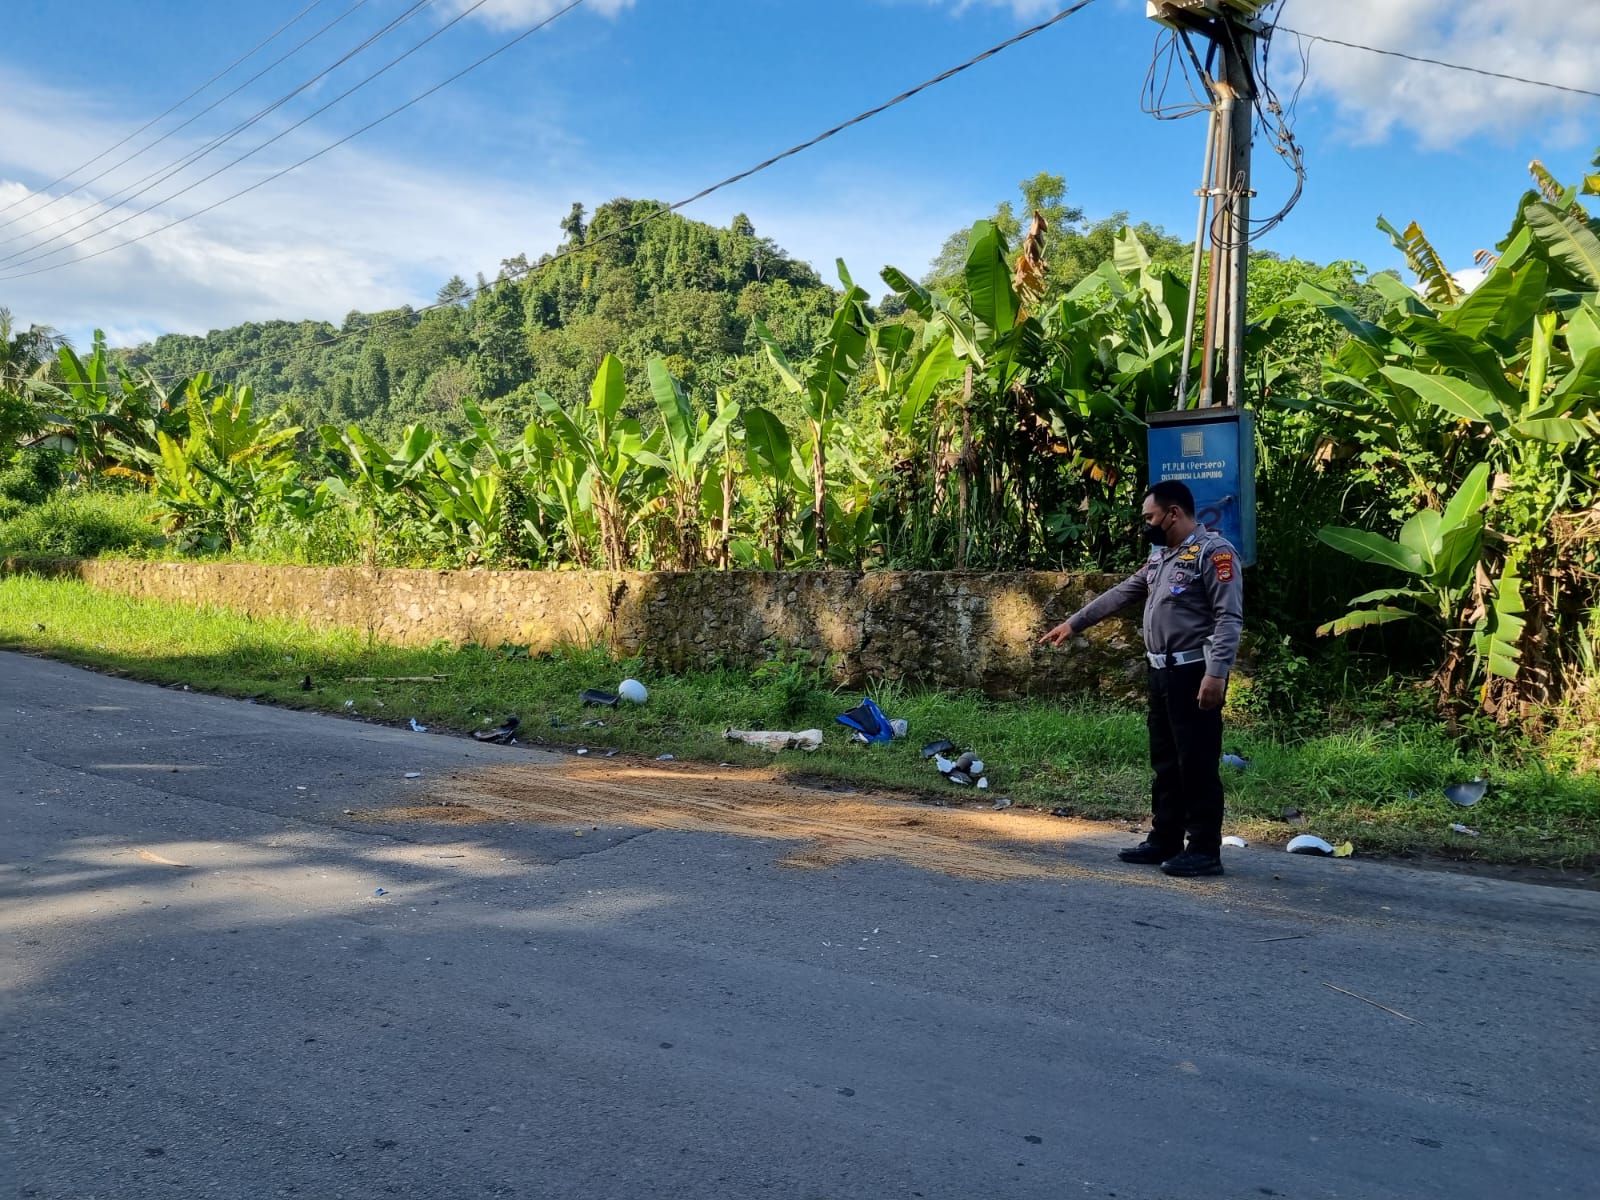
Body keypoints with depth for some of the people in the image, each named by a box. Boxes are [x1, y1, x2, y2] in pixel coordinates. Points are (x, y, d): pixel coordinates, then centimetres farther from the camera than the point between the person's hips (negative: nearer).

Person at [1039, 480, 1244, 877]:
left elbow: (1229, 618, -18)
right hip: (1162, 672, 9)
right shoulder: (1160, 556, 17)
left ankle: (1205, 851, 3)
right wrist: (1073, 623, 26)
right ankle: (1164, 841, 23)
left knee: (1197, 764, -4)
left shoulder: (1213, 552, -11)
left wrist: (1216, 673, -25)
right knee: (1165, 762, 14)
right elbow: (1120, 594, 25)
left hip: (1195, 674, -9)